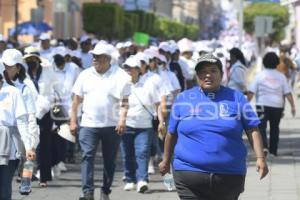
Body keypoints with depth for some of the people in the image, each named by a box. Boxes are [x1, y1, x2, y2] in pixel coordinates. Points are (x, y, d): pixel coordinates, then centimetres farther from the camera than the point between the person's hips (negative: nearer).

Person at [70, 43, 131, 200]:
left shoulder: (120, 76, -1)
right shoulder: (85, 75, 8)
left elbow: (124, 100, -3)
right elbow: (77, 99, 11)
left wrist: (122, 119, -17)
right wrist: (73, 121, 7)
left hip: (112, 126, -1)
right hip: (88, 124, 1)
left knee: (109, 160, 8)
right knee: (87, 157, -13)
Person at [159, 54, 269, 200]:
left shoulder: (236, 98, 7)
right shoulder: (183, 99, 8)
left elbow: (252, 130, 3)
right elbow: (172, 134, 16)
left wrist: (260, 158, -8)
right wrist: (166, 161, 23)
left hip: (229, 176, 1)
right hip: (189, 174, -1)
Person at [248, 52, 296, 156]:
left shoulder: (259, 75, -2)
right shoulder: (281, 76, 2)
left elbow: (251, 91, -6)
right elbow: (288, 93, -1)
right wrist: (292, 106, 1)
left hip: (262, 105, -2)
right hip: (277, 105, 3)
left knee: (261, 126, -4)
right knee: (274, 128, 16)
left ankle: (264, 147, -25)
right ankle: (273, 150, 23)